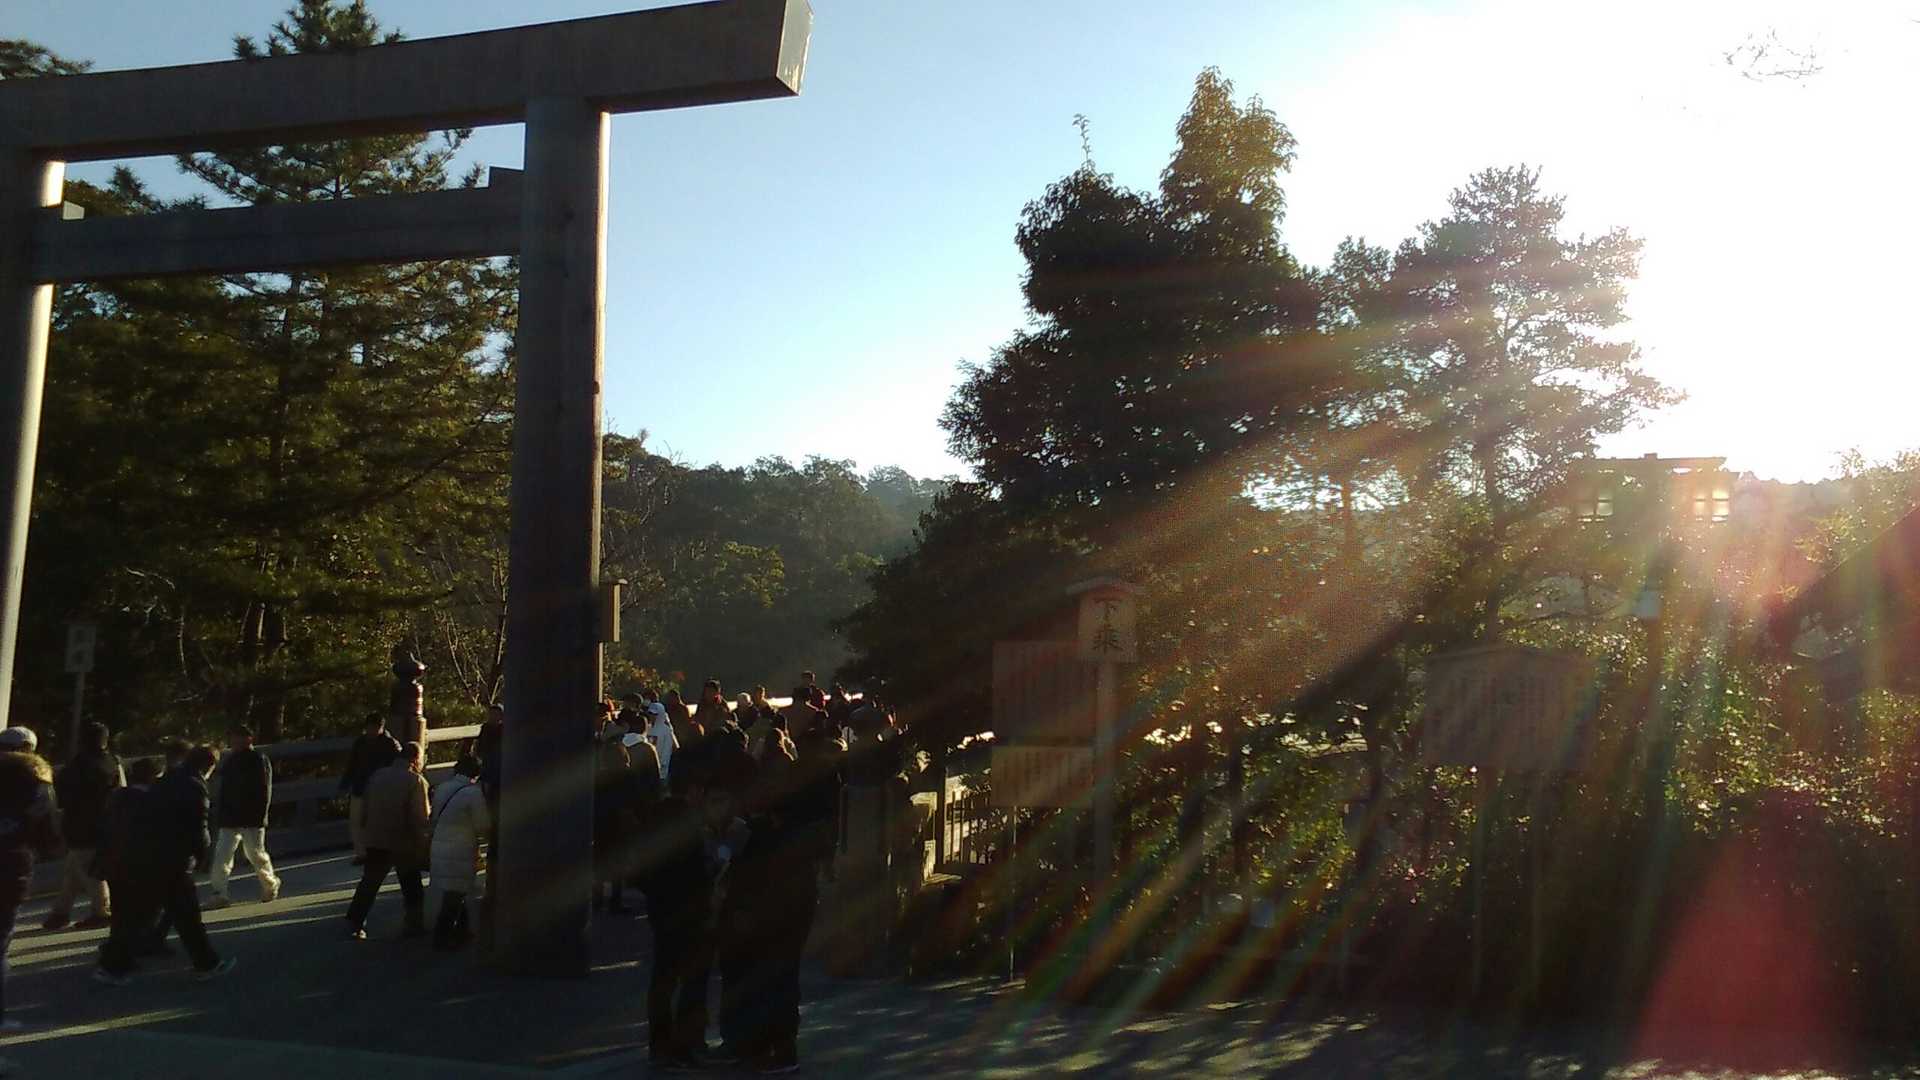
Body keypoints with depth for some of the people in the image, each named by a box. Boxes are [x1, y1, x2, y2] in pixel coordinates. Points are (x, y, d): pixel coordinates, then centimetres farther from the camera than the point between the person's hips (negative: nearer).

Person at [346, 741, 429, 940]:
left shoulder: (378, 776, 4)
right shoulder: (415, 781, -13)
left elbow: (364, 811, 9)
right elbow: (421, 818, -15)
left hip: (376, 841, 4)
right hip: (404, 844, -4)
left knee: (369, 883, 14)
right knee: (411, 887, 10)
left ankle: (354, 924, 14)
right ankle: (415, 925, 15)